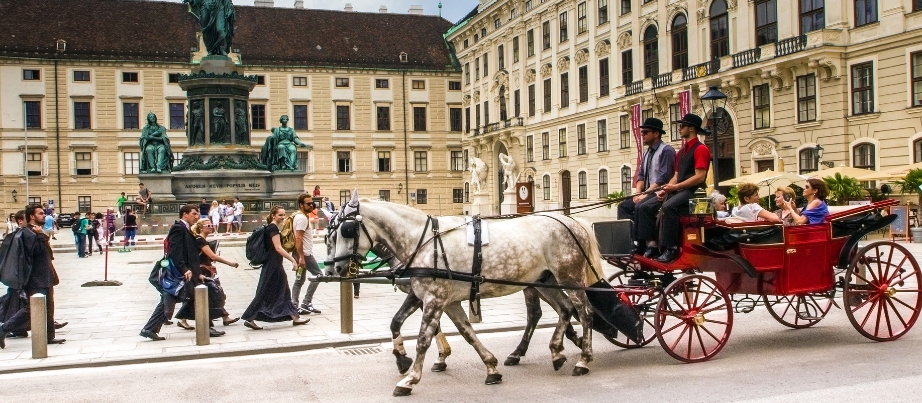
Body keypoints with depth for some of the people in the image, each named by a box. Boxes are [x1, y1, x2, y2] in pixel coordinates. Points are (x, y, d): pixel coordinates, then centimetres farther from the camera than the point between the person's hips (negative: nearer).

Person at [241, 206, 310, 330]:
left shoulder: (271, 228, 14)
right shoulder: (273, 228, -15)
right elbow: (278, 248, -22)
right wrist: (293, 260, -23)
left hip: (274, 265, 10)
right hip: (272, 265, -10)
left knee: (283, 291, 9)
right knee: (265, 293, -3)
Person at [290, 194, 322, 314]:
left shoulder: (302, 216, 16)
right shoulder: (302, 218, -16)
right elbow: (298, 238, -23)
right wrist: (301, 257, -26)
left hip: (301, 253, 10)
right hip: (305, 254, -10)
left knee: (299, 280, 11)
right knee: (318, 275, -4)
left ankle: (294, 306, 12)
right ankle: (306, 303, -3)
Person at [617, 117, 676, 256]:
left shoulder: (666, 150, -10)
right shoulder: (647, 153, 17)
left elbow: (663, 178, -19)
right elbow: (641, 175, 17)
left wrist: (645, 194, -20)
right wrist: (638, 192, -2)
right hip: (648, 192, 9)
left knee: (642, 207, -31)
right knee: (624, 206, -2)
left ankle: (649, 244, -26)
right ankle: (630, 241, -8)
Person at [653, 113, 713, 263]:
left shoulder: (700, 149, -5)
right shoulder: (681, 151, 22)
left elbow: (700, 177, -15)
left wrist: (675, 186, -16)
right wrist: (665, 189, 1)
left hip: (692, 191, -9)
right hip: (679, 190, 9)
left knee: (668, 206, -33)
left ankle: (671, 249, -32)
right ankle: (656, 245, -16)